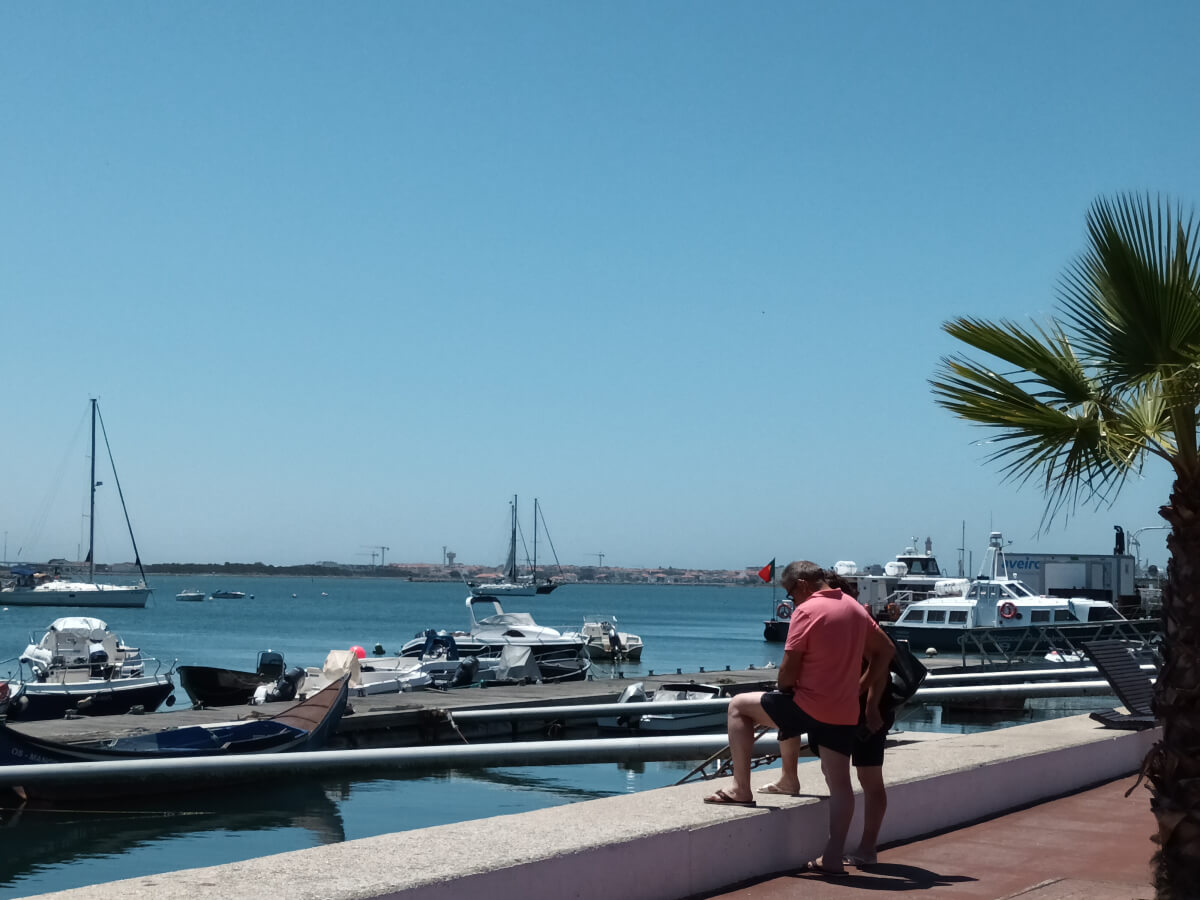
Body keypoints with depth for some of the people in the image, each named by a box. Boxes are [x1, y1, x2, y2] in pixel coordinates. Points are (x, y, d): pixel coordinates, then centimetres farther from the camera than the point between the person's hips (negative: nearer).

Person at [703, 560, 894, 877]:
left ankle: (741, 790, 8)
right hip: (845, 713, 7)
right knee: (839, 782, 9)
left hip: (809, 705, -7)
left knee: (739, 706, 9)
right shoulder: (855, 608, 12)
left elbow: (789, 669, -13)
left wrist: (785, 689, 8)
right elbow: (885, 650, 20)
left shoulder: (806, 610, -12)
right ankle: (833, 858, 9)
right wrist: (870, 698, 21)